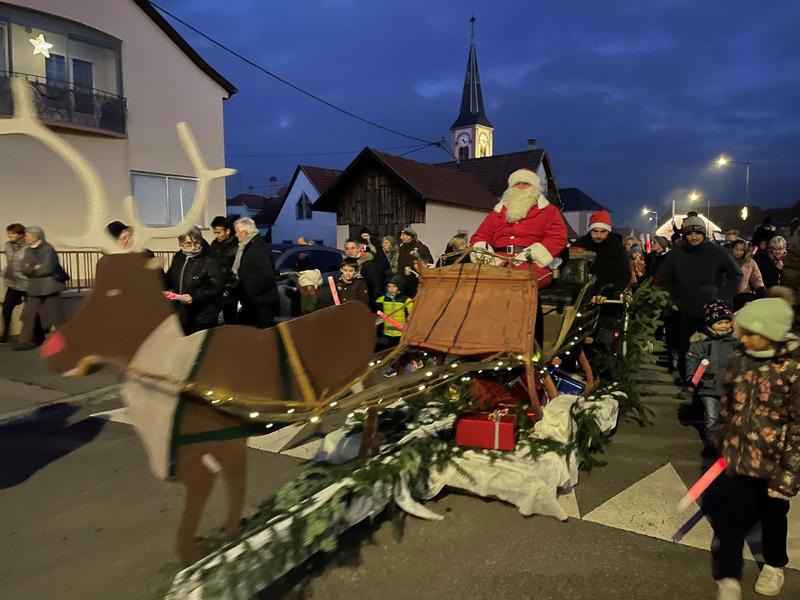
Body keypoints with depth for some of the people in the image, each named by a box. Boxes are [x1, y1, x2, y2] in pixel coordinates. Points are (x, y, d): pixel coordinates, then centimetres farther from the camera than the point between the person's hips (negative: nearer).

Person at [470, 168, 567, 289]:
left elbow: (558, 238, 4)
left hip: (532, 264, -2)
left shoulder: (548, 211, 20)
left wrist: (529, 255, -12)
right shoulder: (498, 212, 30)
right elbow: (479, 237, 26)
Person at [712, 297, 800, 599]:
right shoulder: (740, 359, -5)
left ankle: (774, 565, 46)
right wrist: (724, 439, 15)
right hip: (738, 458, 3)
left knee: (773, 518, 20)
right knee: (731, 518, 6)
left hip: (773, 463, -3)